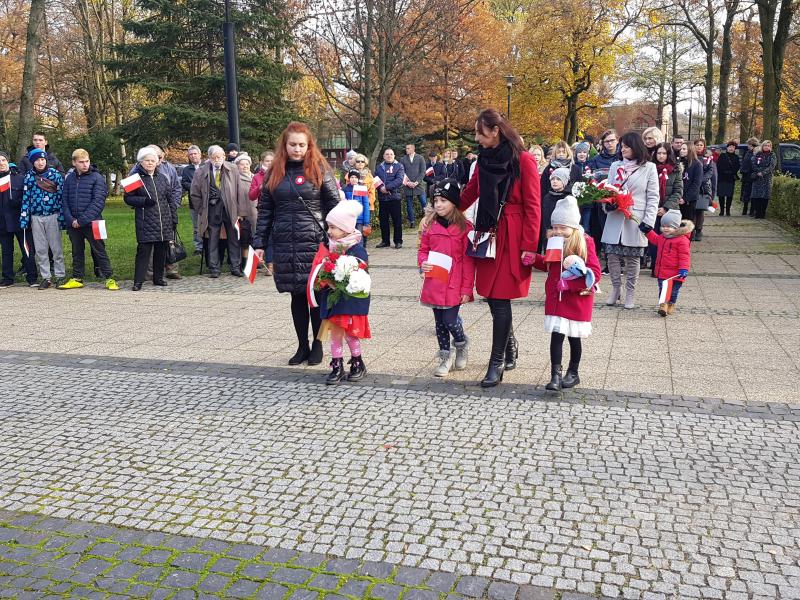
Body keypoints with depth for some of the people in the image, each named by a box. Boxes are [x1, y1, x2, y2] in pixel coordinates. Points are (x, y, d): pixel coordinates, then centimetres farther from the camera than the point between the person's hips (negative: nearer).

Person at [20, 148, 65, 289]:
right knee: (40, 249, 6)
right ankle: (45, 278, 13)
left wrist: (61, 218, -8)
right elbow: (26, 198, 5)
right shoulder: (29, 177, 5)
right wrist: (24, 220, 0)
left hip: (53, 216, -3)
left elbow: (61, 196, -3)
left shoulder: (55, 175, -2)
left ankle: (60, 276, 10)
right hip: (36, 218, 3)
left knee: (56, 247, 1)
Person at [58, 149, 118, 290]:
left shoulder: (97, 178, -6)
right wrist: (70, 219, -8)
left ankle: (109, 278, 6)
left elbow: (98, 202, -13)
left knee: (99, 251, 0)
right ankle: (77, 279, 23)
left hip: (92, 222, -4)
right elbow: (65, 201, 7)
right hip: (73, 224, 5)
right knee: (77, 252, 14)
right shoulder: (69, 178, 7)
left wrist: (82, 220, -16)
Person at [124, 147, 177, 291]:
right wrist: (144, 200, -14)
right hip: (145, 222, -4)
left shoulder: (163, 178, 12)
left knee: (161, 251, 8)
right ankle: (138, 281, -3)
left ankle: (158, 278, 20)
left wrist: (174, 218, 11)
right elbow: (128, 198, 0)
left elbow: (170, 199, 15)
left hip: (164, 221, 4)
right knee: (143, 250, -7)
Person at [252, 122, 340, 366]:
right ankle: (302, 346, 19)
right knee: (297, 296, 8)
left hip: (315, 243, -3)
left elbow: (334, 206, -2)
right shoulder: (275, 172, 10)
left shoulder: (319, 169, 1)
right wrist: (260, 243, 5)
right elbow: (265, 210, 11)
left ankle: (317, 345, 17)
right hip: (285, 245, 3)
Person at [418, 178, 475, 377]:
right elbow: (423, 249, 14)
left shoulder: (464, 227, -8)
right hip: (434, 282, 4)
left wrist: (467, 289, -8)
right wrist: (423, 263, -9)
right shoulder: (429, 224, 4)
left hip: (454, 284, -4)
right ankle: (445, 356, 29)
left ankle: (461, 344, 27)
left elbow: (468, 260, -7)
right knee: (439, 321, 12)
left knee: (450, 320, -5)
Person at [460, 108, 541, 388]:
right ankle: (510, 348, 29)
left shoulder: (523, 161, -9)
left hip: (511, 238, -6)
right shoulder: (485, 159, 10)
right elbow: (469, 194, 21)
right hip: (488, 235, 6)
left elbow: (533, 206, -10)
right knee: (492, 296, 8)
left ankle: (497, 363, 4)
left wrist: (529, 246, -13)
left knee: (500, 299, -6)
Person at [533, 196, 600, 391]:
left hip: (577, 299, -4)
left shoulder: (585, 243, -14)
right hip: (555, 298, 4)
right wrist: (534, 259, 1)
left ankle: (573, 373, 27)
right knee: (556, 335, -3)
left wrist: (569, 283, -26)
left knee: (574, 337, 11)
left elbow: (595, 273, -19)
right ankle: (555, 375, 0)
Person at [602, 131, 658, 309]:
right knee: (612, 256, 0)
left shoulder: (649, 168, 2)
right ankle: (615, 288, 18)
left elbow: (653, 198, -1)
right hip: (615, 219, 3)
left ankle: (630, 293, 15)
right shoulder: (615, 166, 11)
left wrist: (648, 223, -10)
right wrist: (607, 203, -11)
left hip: (636, 220, -3)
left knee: (632, 258, 3)